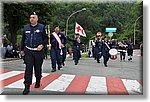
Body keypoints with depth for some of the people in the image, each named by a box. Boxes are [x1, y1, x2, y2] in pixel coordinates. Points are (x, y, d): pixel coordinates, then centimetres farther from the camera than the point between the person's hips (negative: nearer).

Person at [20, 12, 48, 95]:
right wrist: (22, 50, 15)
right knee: (28, 69, -6)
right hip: (28, 51, 1)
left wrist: (42, 45, -15)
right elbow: (23, 39, 15)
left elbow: (45, 38, 2)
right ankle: (27, 87, -5)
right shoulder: (26, 27, 9)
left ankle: (38, 82, 33)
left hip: (38, 51, -1)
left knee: (38, 68, 11)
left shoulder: (41, 27, 1)